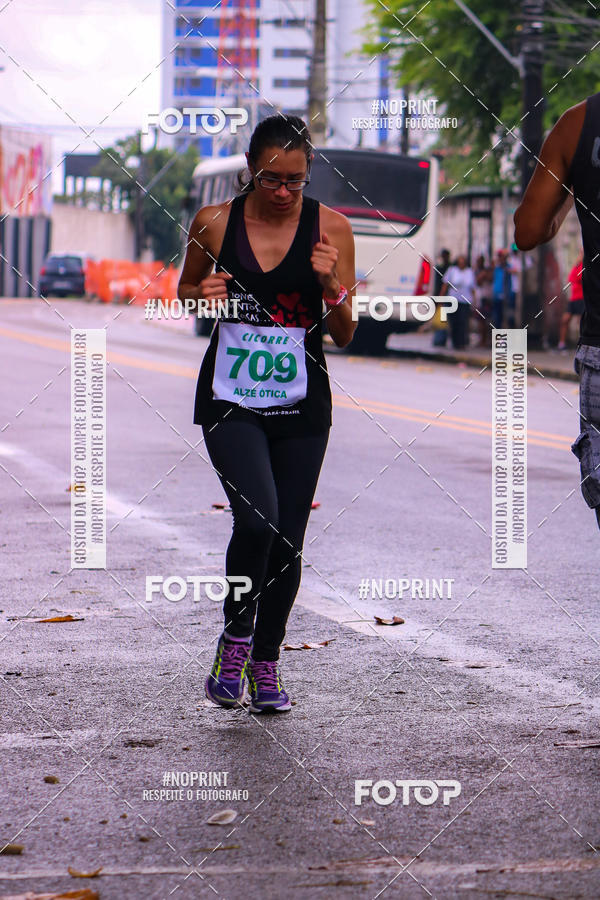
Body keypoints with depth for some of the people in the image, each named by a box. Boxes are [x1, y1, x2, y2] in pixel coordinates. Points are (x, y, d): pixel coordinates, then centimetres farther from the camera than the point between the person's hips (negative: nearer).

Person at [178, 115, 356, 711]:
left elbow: (345, 336, 2)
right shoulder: (215, 222, -3)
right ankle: (234, 640, 4)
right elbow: (184, 291, 15)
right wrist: (203, 294, -8)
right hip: (230, 397, -2)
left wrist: (331, 287, -17)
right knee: (257, 521, -20)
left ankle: (266, 660, 22)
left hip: (301, 402, 2)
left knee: (288, 539, 2)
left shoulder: (330, 228, -2)